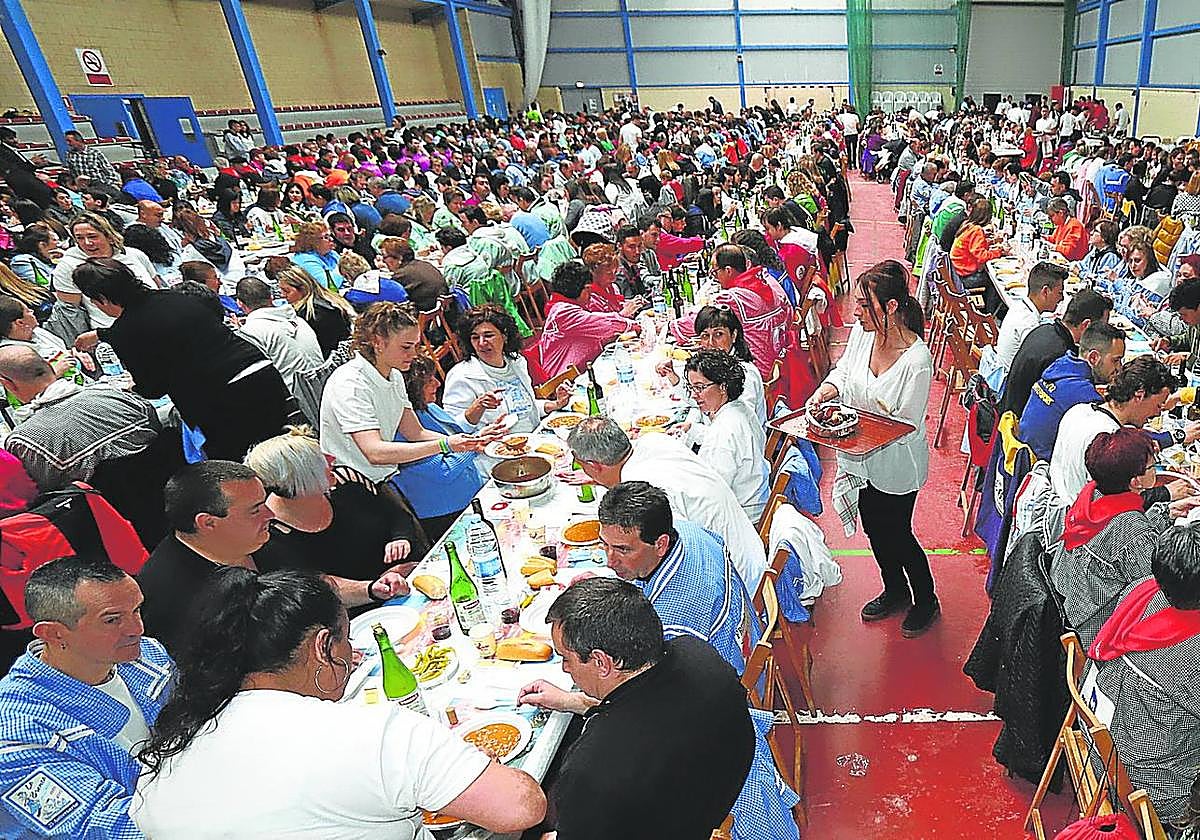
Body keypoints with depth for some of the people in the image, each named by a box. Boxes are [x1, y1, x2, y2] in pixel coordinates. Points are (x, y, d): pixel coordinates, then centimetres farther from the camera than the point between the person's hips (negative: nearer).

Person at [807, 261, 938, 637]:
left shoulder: (916, 360, -28)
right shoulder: (862, 332, -10)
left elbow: (907, 424, -22)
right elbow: (843, 370, 6)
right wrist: (827, 389, -14)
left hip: (896, 463, -6)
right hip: (859, 459, 6)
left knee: (897, 534, 13)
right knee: (874, 528, 22)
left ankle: (926, 601, 41)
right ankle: (894, 590, 49)